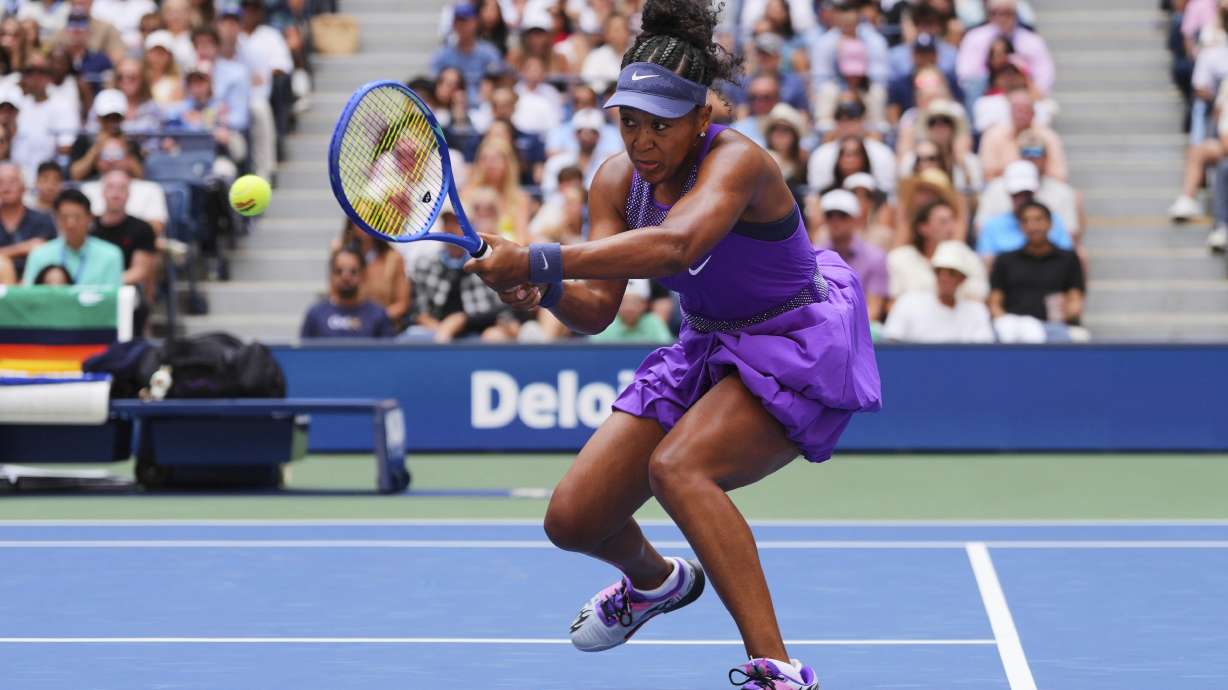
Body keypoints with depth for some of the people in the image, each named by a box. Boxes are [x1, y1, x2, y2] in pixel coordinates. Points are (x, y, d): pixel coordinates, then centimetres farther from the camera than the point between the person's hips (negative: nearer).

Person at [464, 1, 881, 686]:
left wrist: (540, 260, -56)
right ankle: (657, 579, 42)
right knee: (574, 519, 4)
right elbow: (599, 307, -11)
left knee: (677, 467, -33)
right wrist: (543, 292, -34)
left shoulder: (738, 161, -28)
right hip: (708, 349, 8)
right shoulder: (618, 179, -7)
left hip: (799, 346, -7)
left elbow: (676, 245, -48)